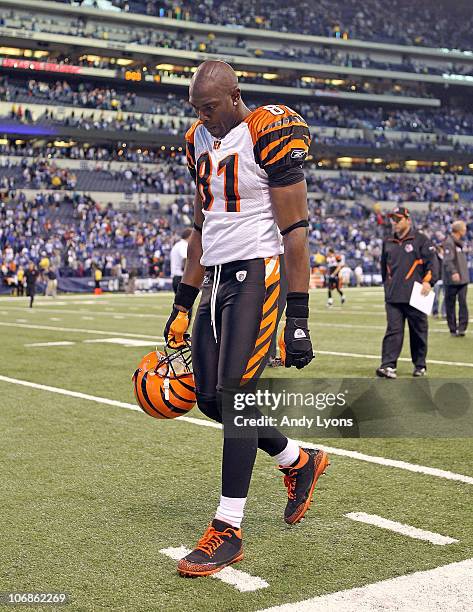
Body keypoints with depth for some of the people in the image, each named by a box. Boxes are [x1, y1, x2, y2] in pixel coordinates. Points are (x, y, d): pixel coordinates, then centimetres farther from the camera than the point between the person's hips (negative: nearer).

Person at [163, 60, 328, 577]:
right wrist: (182, 306, 17)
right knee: (210, 399, 7)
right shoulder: (200, 142, 13)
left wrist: (298, 318, -16)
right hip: (215, 279, 8)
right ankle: (300, 461, 29)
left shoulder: (269, 135, -10)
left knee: (235, 396, -10)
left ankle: (228, 530, 2)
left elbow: (294, 231, -13)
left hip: (255, 273, -8)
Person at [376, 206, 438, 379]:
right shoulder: (388, 242, 15)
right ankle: (388, 365, -11)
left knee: (418, 331, 6)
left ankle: (420, 365, 18)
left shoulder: (420, 239, 1)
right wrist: (387, 285, 24)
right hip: (393, 296, 3)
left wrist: (428, 281, -14)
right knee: (393, 330, -4)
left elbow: (432, 262, -4)